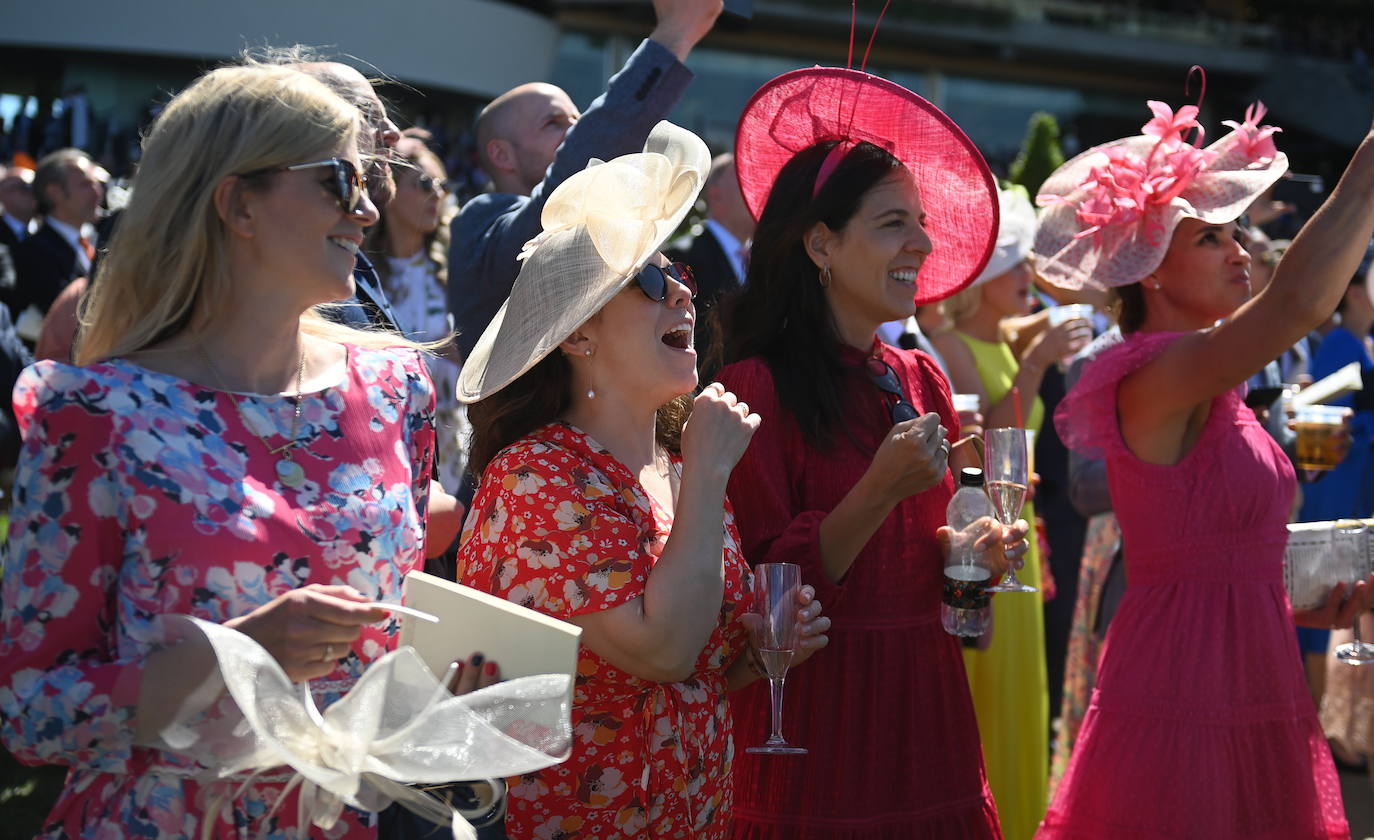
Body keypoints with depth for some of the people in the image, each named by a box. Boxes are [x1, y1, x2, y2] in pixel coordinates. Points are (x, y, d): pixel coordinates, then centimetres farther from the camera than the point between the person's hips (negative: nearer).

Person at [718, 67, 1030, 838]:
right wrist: (881, 490, -23)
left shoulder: (921, 381, 9)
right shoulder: (760, 387, -12)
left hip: (926, 716, 6)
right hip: (815, 725, -6)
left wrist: (978, 552, -1)